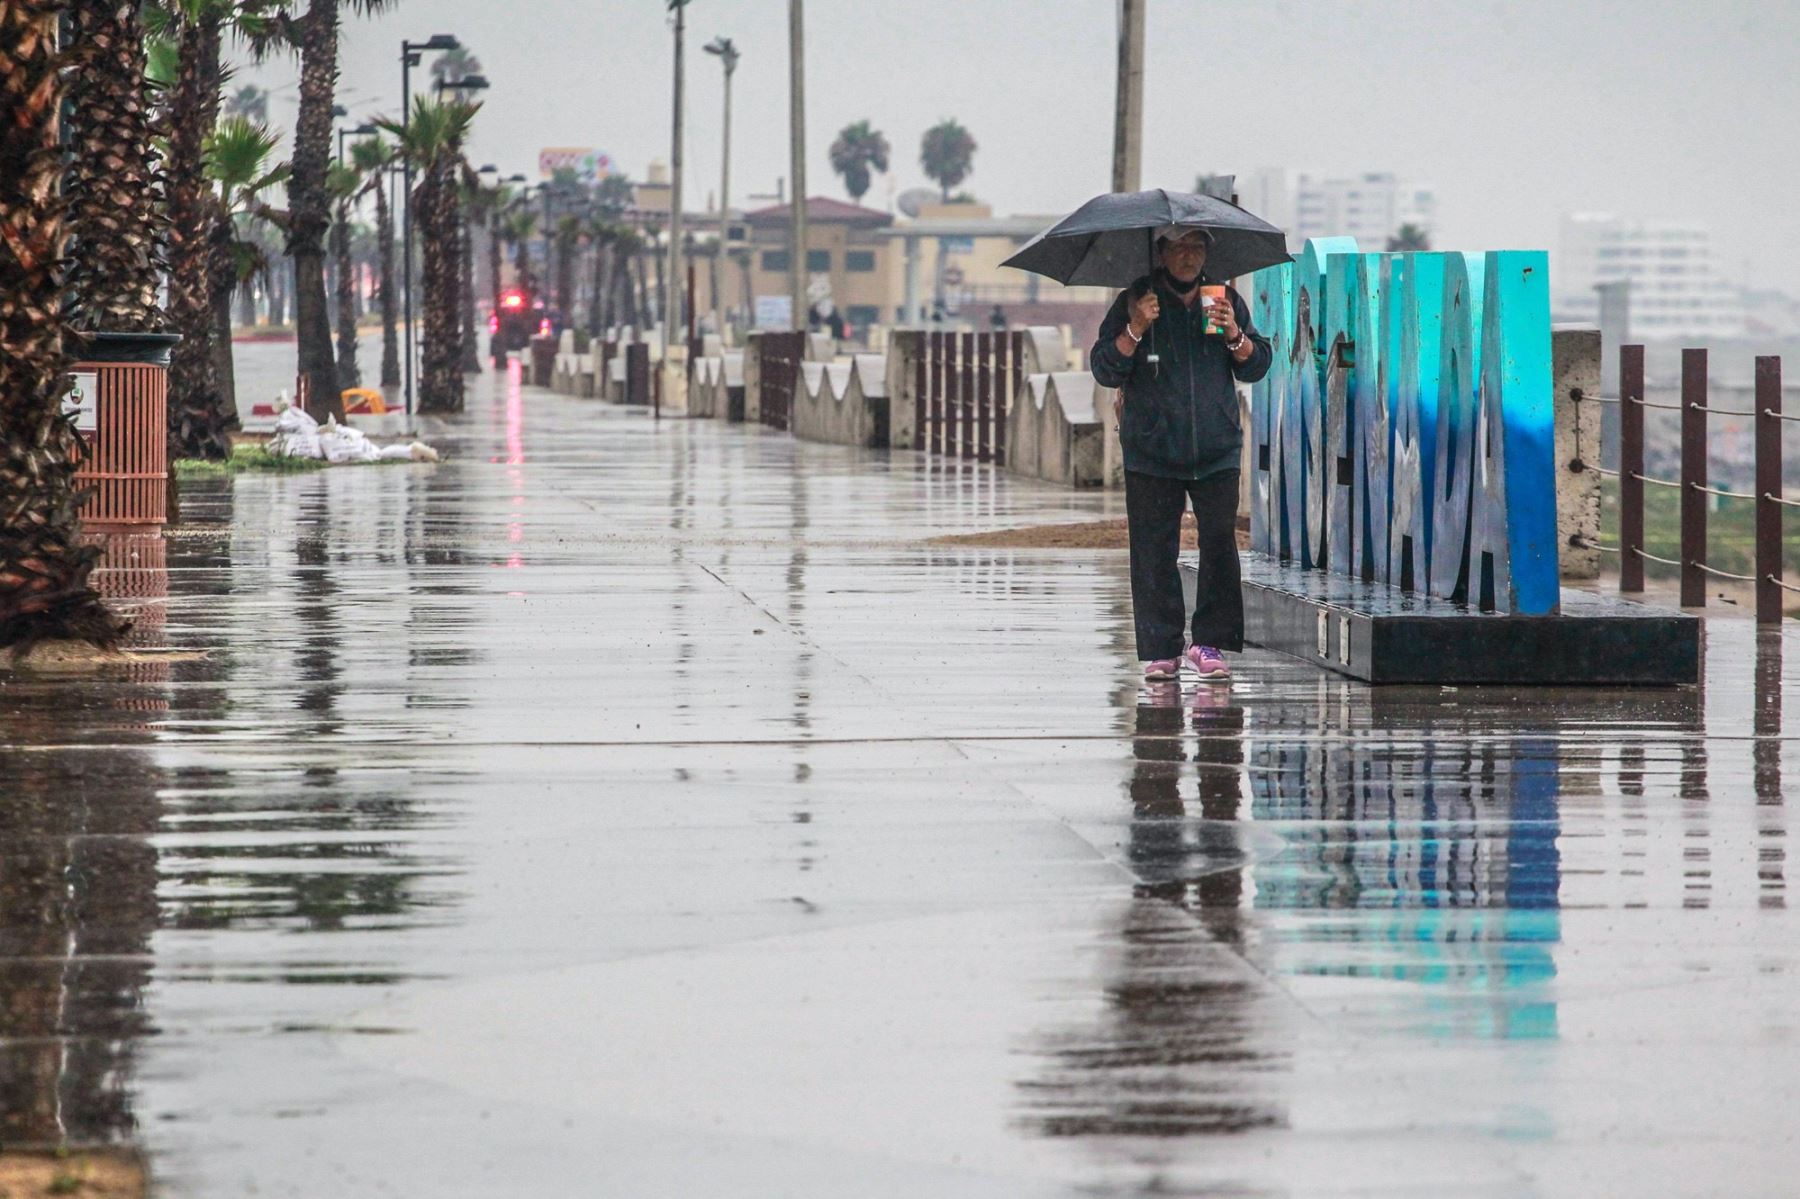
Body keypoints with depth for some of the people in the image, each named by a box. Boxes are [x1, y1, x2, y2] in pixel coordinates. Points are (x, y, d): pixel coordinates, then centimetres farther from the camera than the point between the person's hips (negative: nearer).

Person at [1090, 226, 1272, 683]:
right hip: (1152, 454, -1)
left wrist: (1234, 335, -8)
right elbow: (1105, 371, 0)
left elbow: (1257, 367, 11)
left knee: (1220, 546, -6)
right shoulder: (1135, 301, 4)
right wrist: (1135, 331, -14)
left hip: (1216, 452, 1)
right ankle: (1161, 650, 3)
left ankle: (1209, 644, 1)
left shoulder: (1226, 300, 10)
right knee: (1154, 554, -2)